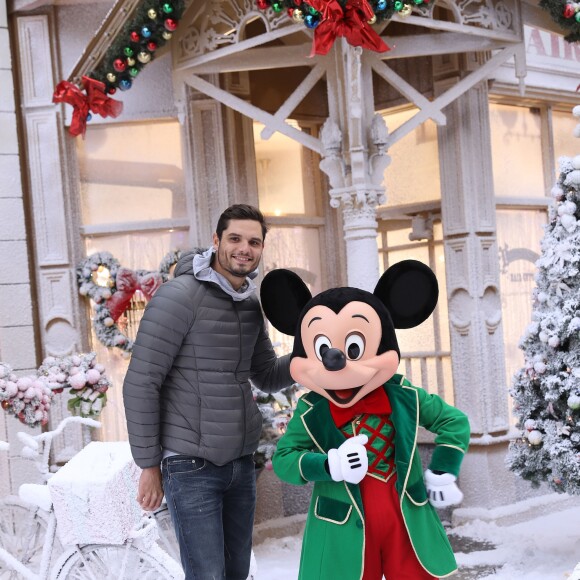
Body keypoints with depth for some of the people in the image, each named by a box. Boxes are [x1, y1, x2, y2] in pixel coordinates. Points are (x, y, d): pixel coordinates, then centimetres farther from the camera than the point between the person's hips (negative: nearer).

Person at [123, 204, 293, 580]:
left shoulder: (251, 304, 8)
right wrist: (149, 466, -11)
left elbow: (268, 377, 17)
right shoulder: (179, 296, -13)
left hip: (241, 463, 7)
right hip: (192, 467, -7)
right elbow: (141, 384, -13)